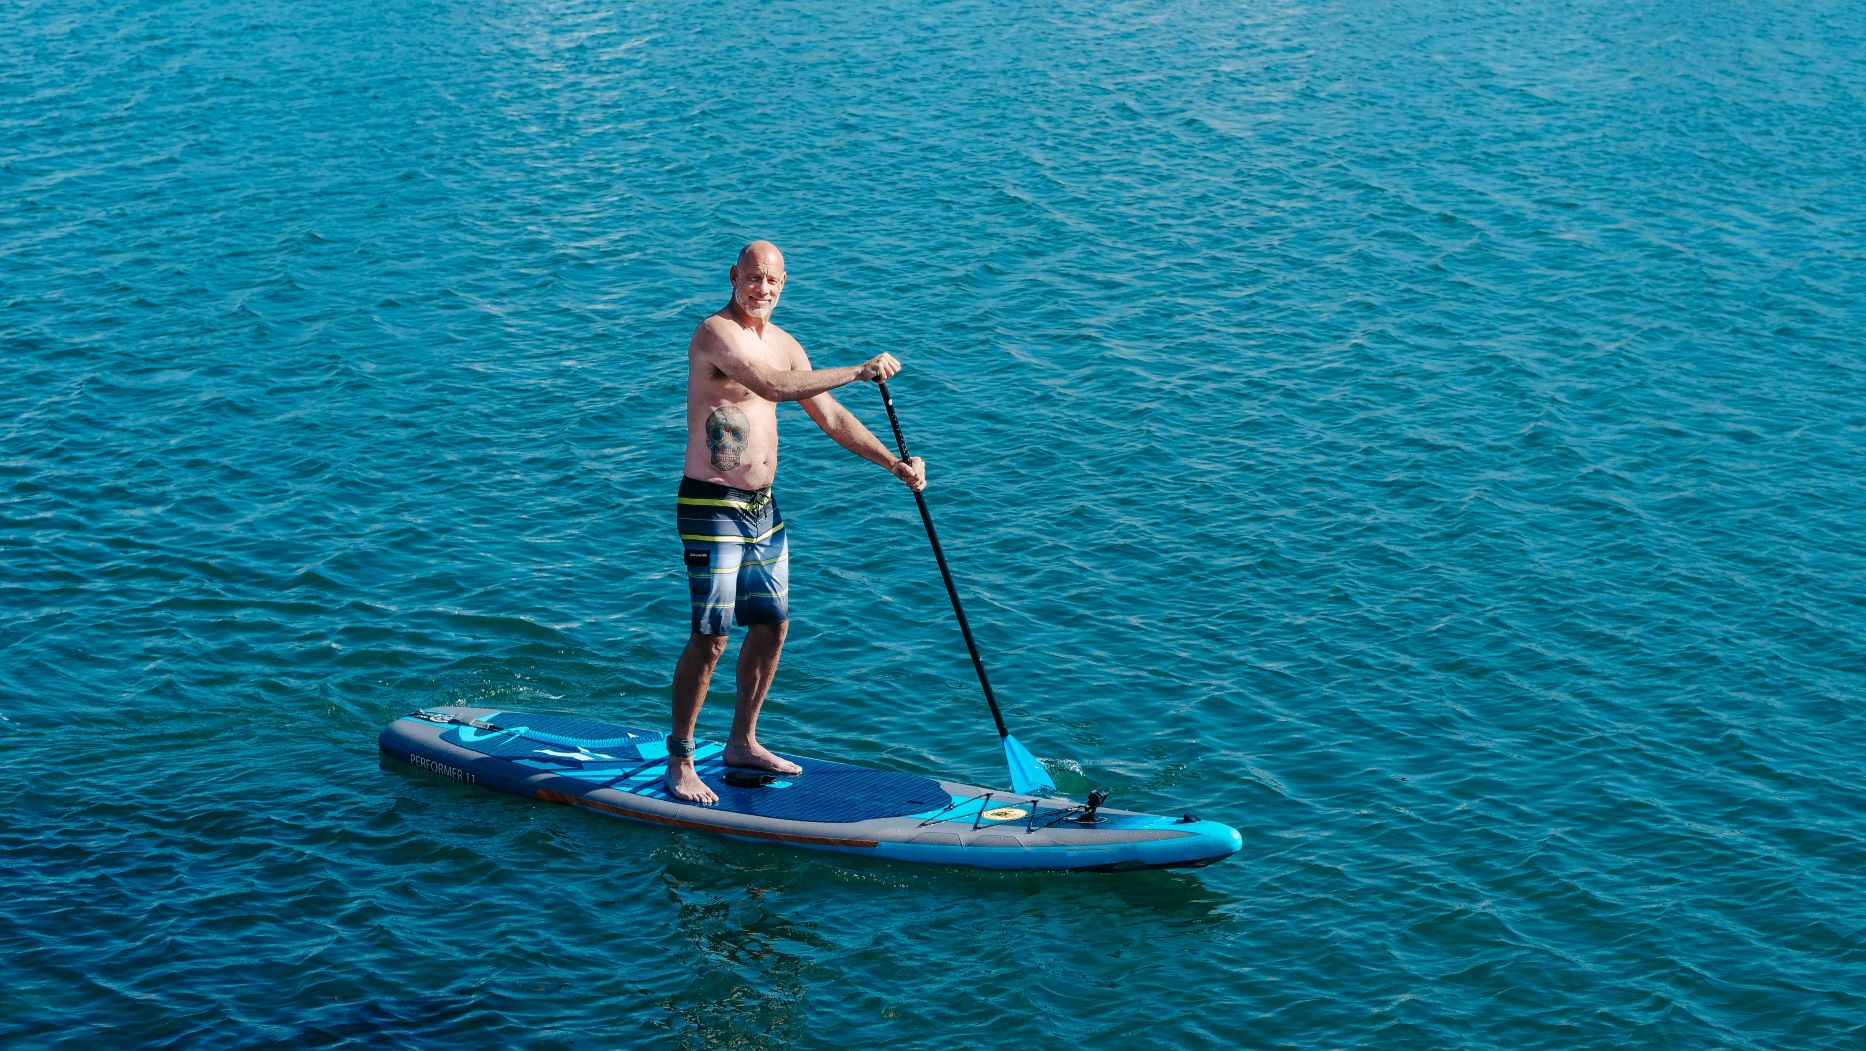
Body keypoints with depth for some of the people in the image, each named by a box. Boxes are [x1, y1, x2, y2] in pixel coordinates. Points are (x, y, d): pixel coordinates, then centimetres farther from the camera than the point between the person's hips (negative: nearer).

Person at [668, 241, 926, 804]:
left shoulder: (783, 344, 11)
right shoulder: (716, 332, -15)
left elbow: (830, 417, 13)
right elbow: (773, 386, -30)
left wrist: (893, 463, 5)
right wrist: (857, 371, -29)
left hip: (762, 506, 8)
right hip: (713, 507, -8)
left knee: (771, 625, 13)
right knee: (710, 638, -7)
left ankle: (742, 742, 27)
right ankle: (680, 762, 3)